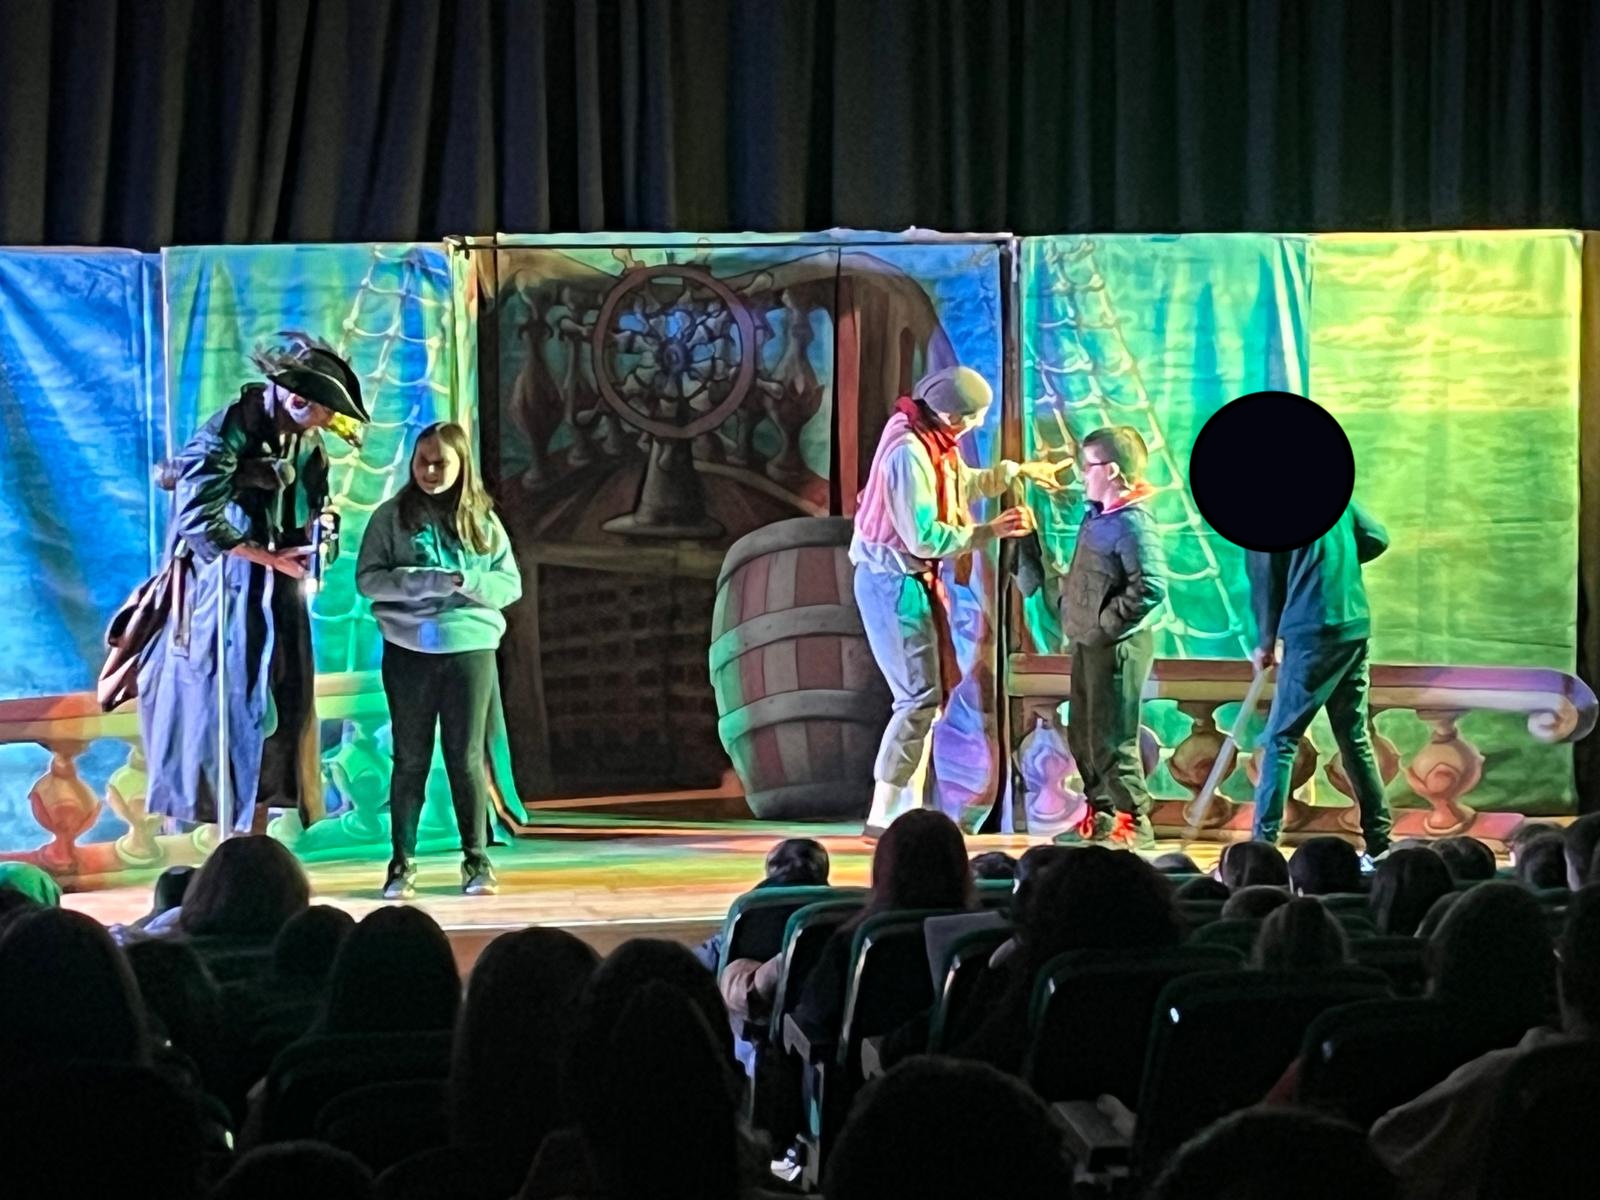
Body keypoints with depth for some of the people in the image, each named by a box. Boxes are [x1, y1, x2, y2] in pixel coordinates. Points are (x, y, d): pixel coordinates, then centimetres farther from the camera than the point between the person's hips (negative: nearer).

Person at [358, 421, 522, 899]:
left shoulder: (482, 519, 7)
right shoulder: (393, 515, 2)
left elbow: (511, 584, 4)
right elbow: (367, 578, -4)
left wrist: (466, 582, -15)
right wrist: (422, 582, -17)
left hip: (471, 647, 1)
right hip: (409, 649, -1)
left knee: (466, 757, 4)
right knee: (411, 757, 5)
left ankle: (476, 860, 11)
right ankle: (402, 863, 10)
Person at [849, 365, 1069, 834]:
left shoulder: (933, 443, 6)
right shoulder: (909, 454, -24)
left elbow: (965, 482, 28)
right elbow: (925, 537, -26)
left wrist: (1020, 470, 32)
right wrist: (991, 531, -20)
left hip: (912, 579, 10)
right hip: (893, 582, -10)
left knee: (933, 692, 13)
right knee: (921, 697, -10)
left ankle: (907, 810, 18)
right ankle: (883, 817, -6)